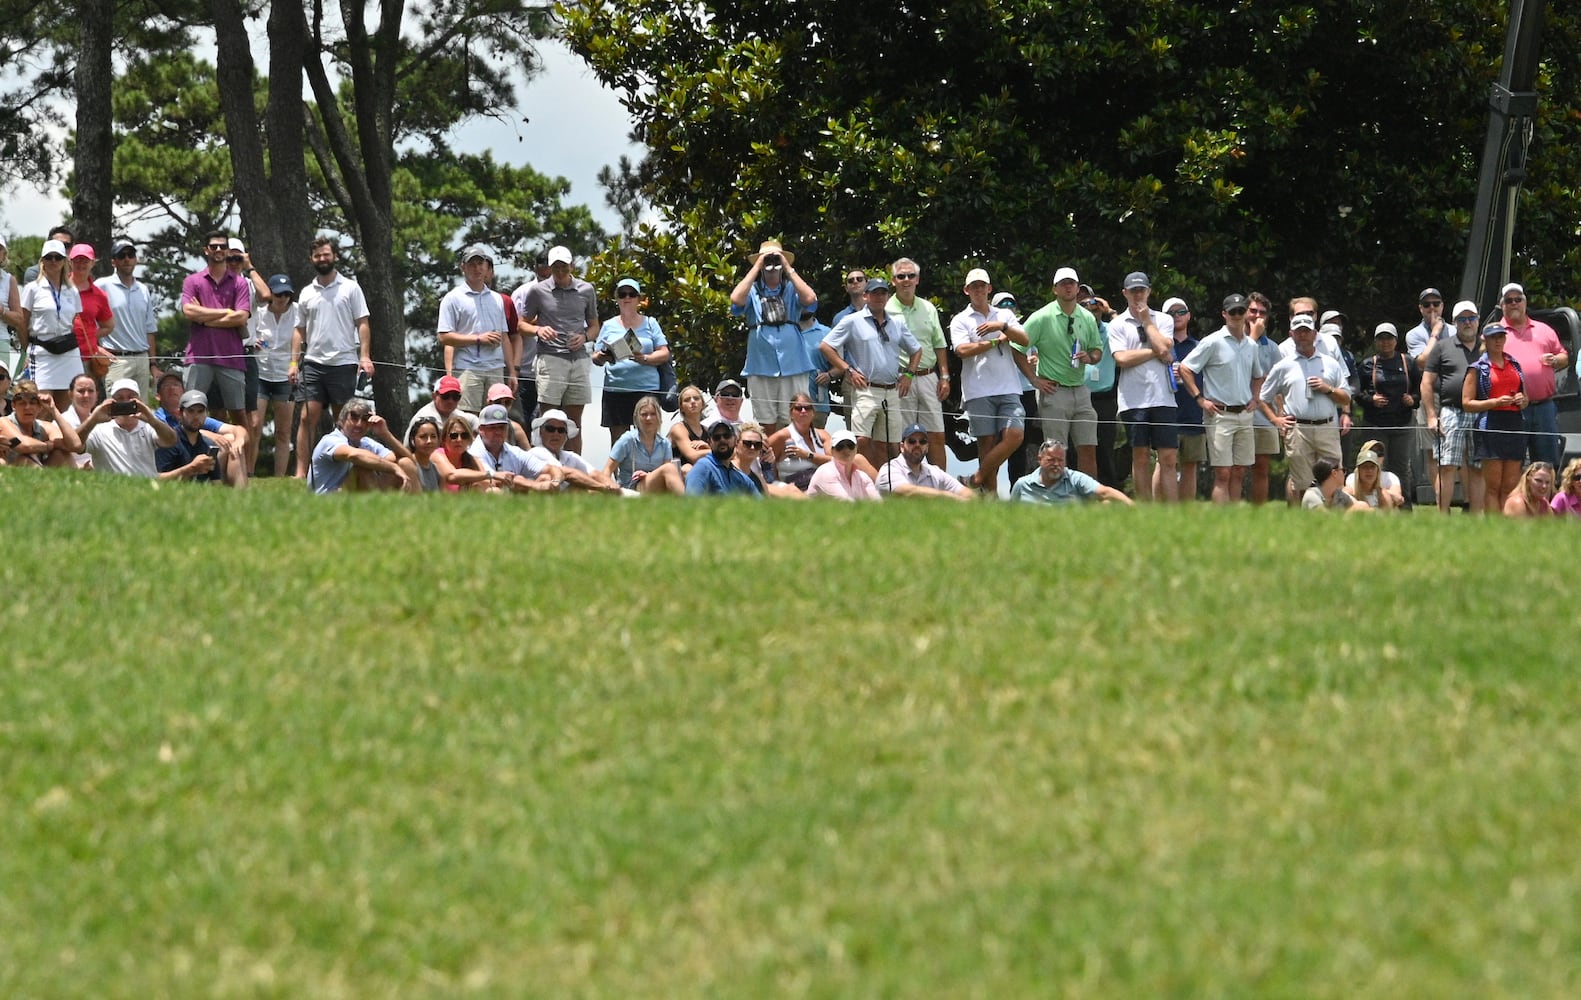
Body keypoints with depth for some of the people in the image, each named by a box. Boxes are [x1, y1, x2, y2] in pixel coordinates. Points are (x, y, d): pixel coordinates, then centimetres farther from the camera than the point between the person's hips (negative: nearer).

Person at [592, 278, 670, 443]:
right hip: (615, 390, 2)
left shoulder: (650, 324, 10)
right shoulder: (609, 326, 13)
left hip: (646, 388, -2)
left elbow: (664, 354, 3)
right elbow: (595, 358, 12)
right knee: (618, 439, -1)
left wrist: (645, 359, -16)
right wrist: (601, 358, -13)